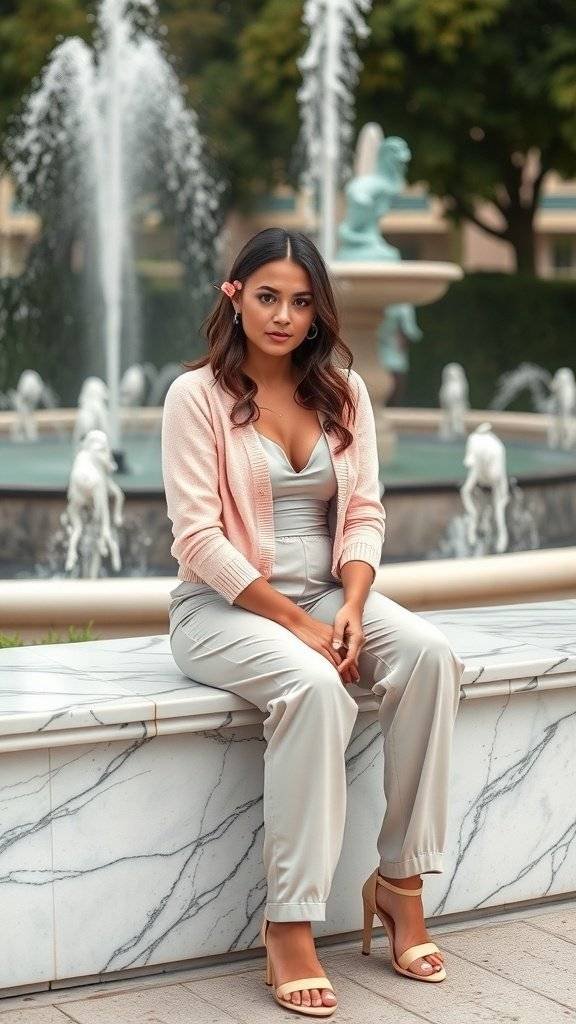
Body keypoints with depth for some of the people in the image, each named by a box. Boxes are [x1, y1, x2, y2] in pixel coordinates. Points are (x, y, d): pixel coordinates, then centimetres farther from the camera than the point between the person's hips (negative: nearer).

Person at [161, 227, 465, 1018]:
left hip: (327, 593, 5)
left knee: (429, 653, -25)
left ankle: (400, 880, -16)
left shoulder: (344, 390, 8)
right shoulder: (197, 394, -7)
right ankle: (289, 925, -29)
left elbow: (364, 514, 5)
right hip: (225, 605, -5)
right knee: (314, 686, -36)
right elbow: (199, 536, -13)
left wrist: (351, 610, -14)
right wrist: (296, 623, -18)